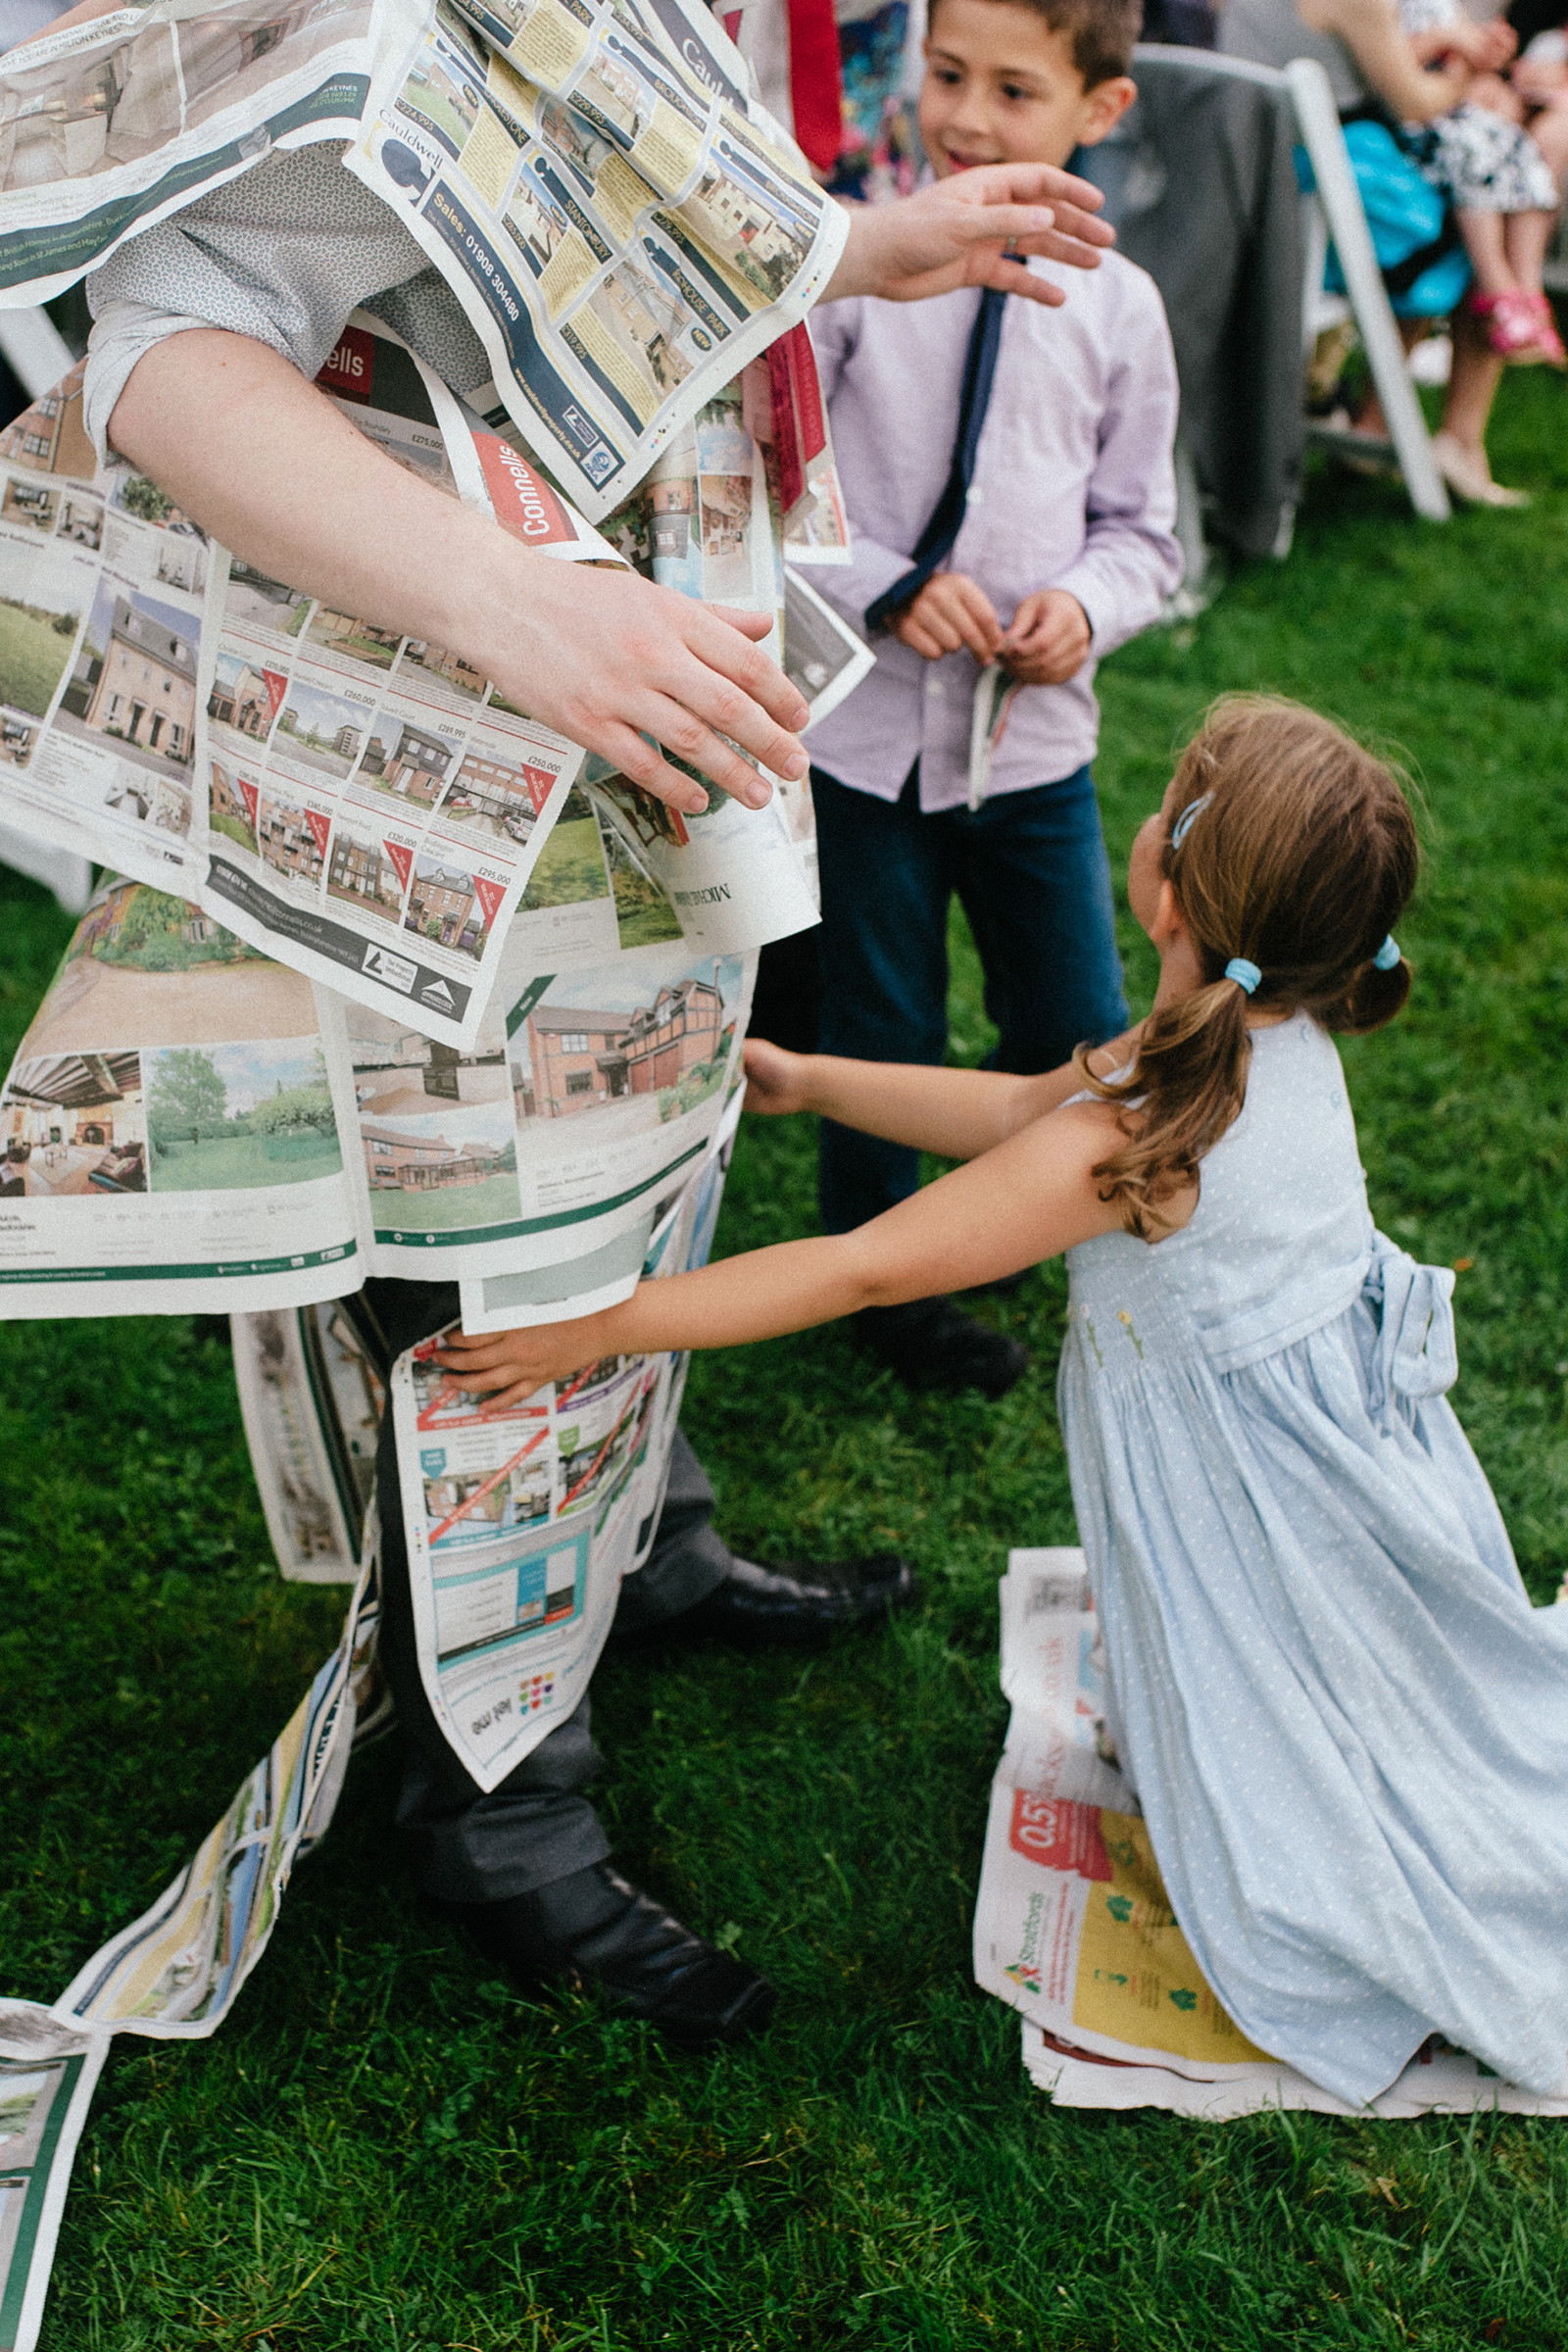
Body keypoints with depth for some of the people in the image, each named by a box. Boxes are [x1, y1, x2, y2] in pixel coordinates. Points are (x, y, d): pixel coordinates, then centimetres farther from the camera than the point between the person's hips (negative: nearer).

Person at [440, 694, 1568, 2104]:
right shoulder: (1283, 1040, -9)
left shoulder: (1127, 1147, -34)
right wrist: (809, 1080, 6)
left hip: (1273, 1502, -8)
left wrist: (598, 1327, -24)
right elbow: (1025, 1108, 2)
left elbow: (864, 1270, -30)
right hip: (1371, 1444, 8)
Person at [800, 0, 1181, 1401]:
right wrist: (885, 587, -17)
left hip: (1037, 734, 2)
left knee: (1082, 1039, 11)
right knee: (883, 1040, 12)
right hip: (865, 724, -2)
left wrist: (1086, 604, -13)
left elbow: (1141, 527, 8)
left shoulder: (1116, 305, 0)